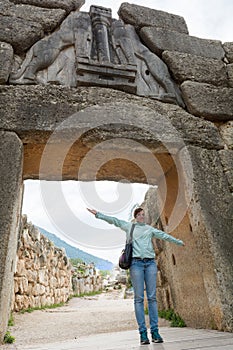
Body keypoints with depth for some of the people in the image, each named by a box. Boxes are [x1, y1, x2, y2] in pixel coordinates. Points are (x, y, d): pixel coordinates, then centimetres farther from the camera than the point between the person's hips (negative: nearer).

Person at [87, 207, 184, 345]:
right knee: (139, 298, -2)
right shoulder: (129, 226, 12)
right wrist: (98, 214, 3)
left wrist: (178, 241, 33)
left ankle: (155, 331, 6)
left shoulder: (150, 229, 18)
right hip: (136, 263, -2)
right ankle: (143, 333, 3)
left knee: (152, 297, 0)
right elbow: (113, 220, 9)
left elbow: (164, 235, 26)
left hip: (150, 263, 2)